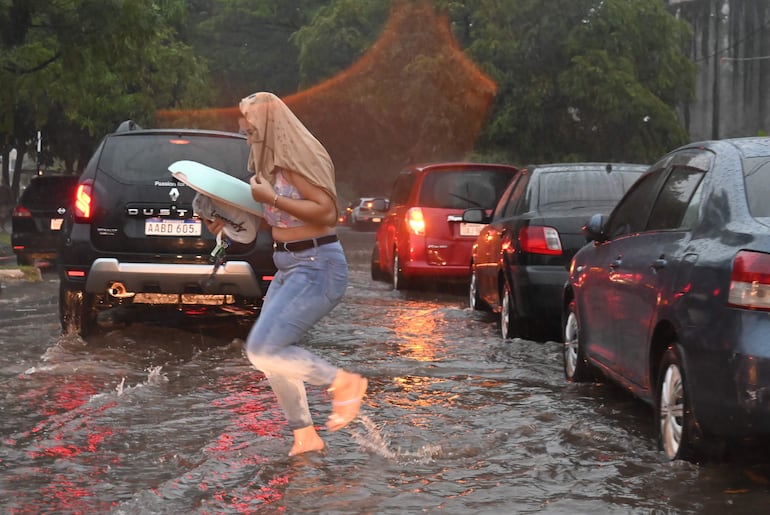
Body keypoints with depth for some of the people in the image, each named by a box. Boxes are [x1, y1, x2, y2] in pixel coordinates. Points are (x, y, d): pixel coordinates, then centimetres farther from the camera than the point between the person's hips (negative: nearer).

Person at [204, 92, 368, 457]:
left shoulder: (297, 159, -16)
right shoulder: (271, 162, 13)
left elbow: (326, 210, -23)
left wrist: (271, 197, -21)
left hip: (317, 269, -10)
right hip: (290, 269, 10)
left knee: (263, 350, -16)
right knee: (271, 355, 10)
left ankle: (344, 383, -2)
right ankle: (304, 436, 20)